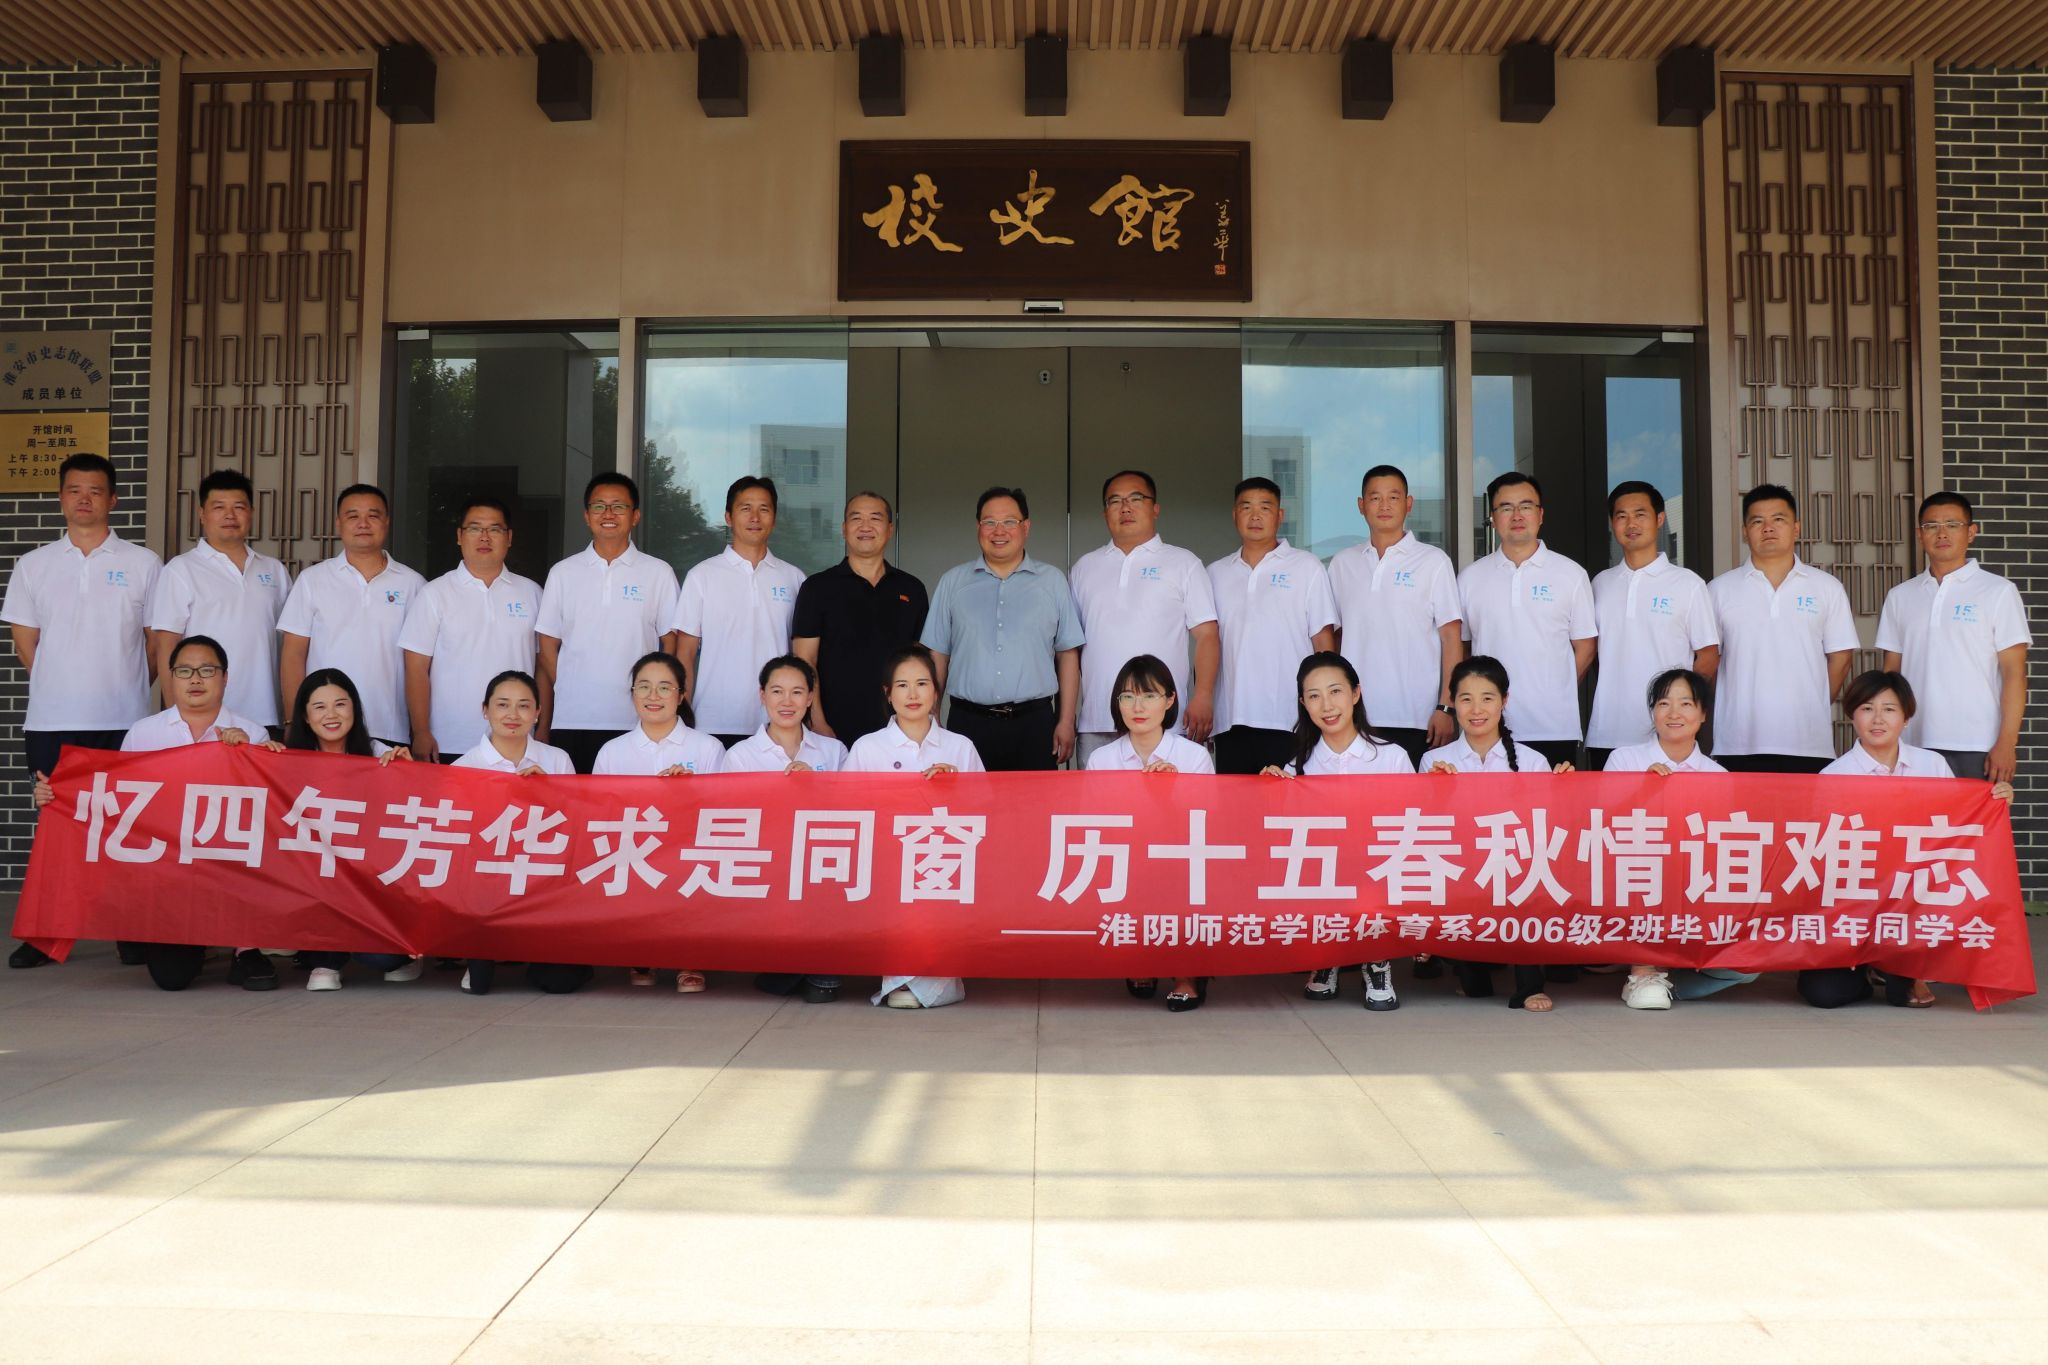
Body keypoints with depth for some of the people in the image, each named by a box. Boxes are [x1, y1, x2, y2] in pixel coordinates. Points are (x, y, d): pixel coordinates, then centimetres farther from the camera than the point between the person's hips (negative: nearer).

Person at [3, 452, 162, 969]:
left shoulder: (143, 564, 4)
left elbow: (160, 642, 7)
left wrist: (127, 690, 5)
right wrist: (64, 686, 7)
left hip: (124, 719, -1)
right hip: (51, 721, 2)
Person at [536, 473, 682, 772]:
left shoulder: (658, 573, 6)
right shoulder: (563, 573, 10)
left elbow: (672, 646, 7)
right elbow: (547, 649, 11)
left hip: (636, 724, -1)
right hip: (571, 722, 1)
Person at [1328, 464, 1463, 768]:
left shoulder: (1433, 561, 4)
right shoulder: (1341, 563, 12)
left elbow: (1451, 637, 1)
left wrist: (1446, 707, -6)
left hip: (1417, 720, -2)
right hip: (1355, 717, 2)